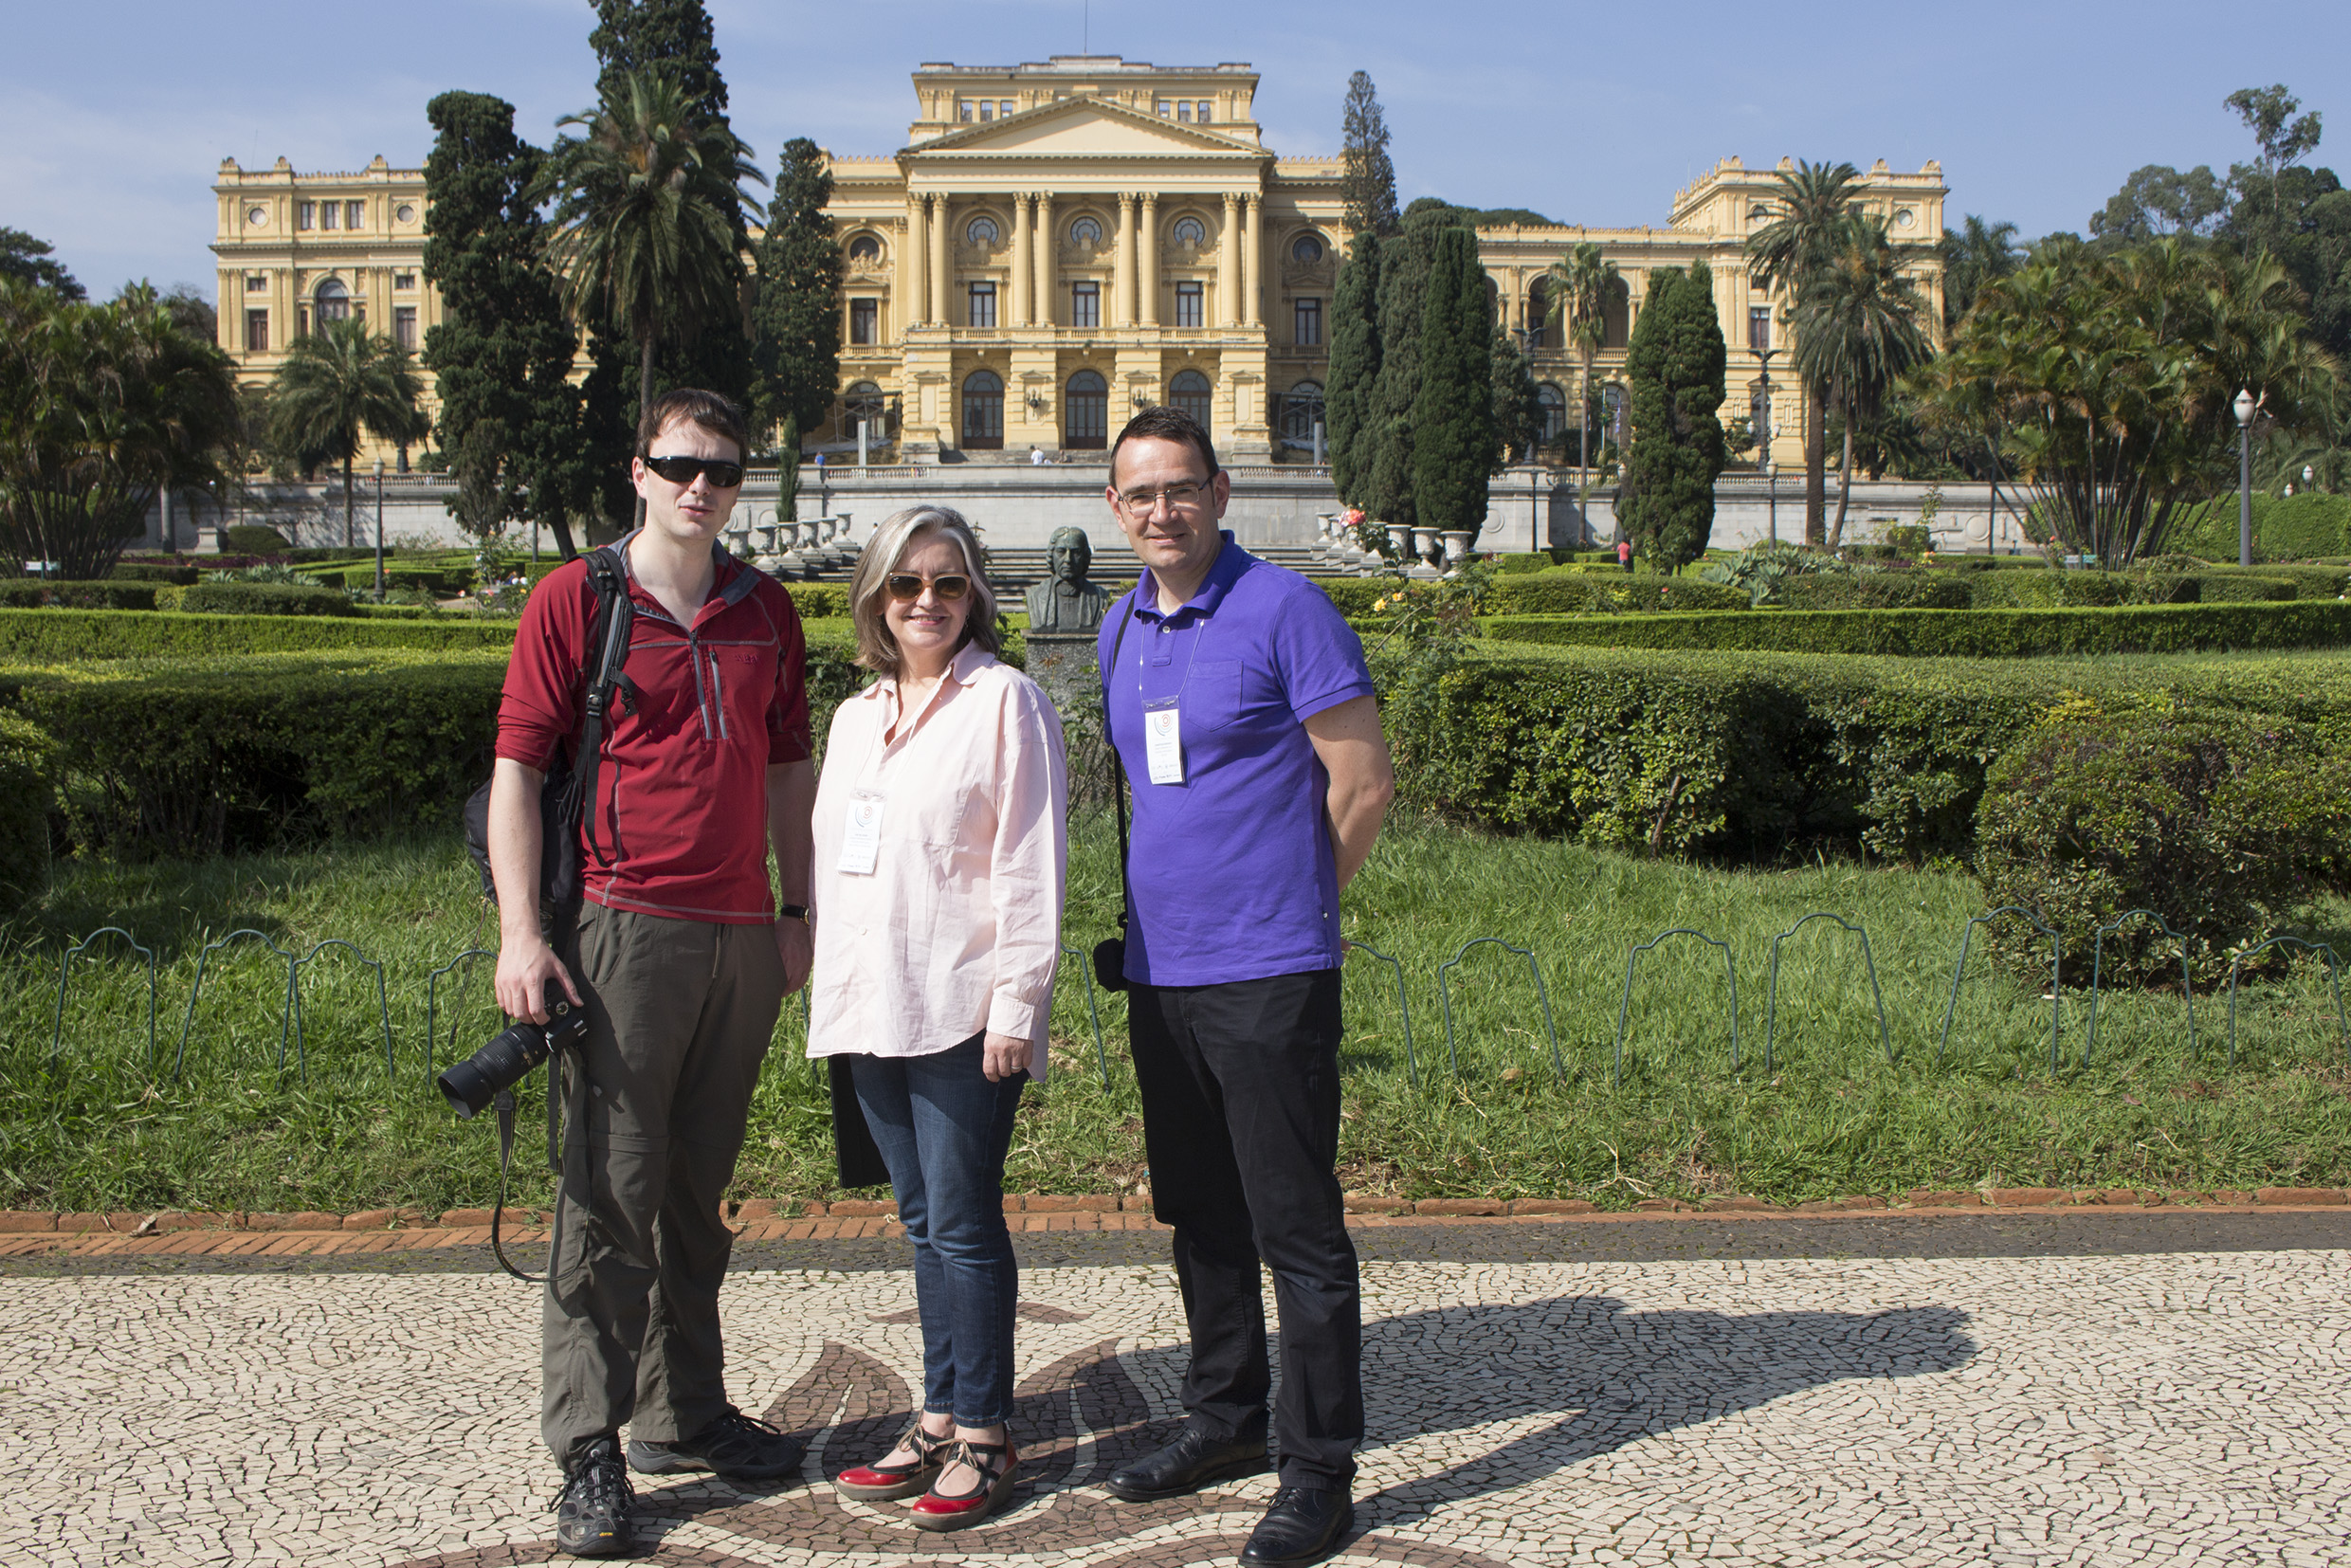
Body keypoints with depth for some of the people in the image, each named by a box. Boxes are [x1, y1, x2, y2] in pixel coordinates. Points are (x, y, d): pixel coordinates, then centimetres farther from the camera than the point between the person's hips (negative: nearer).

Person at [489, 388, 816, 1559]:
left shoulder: (765, 611, 13)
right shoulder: (572, 601, -1)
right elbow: (517, 768, -4)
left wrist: (795, 911, 13)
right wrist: (521, 933, -11)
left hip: (742, 936, 5)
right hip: (625, 929, -5)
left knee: (698, 1190, 14)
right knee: (611, 1197, -4)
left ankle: (684, 1413, 26)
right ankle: (589, 1454, 5)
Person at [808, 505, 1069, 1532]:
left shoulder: (1004, 699, -3)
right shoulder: (854, 717, 17)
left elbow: (1030, 862, -8)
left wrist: (1016, 1001, -14)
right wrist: (831, 993, 15)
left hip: (961, 1011, -6)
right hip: (871, 1009, 6)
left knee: (964, 1224, -2)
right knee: (924, 1223, 13)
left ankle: (983, 1437, 10)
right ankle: (940, 1419, 23)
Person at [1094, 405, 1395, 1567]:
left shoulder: (1283, 610, -9)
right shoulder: (1121, 629, 13)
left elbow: (1364, 784, -9)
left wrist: (1288, 904, 1)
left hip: (1267, 973, -7)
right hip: (1158, 968, 7)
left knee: (1295, 1230, -2)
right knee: (1199, 1215, 17)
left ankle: (1319, 1470, 8)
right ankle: (1226, 1418, 32)